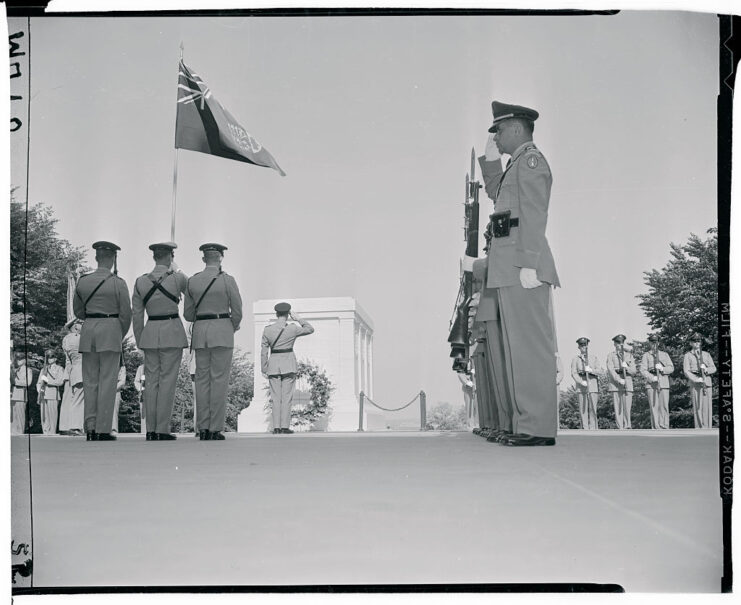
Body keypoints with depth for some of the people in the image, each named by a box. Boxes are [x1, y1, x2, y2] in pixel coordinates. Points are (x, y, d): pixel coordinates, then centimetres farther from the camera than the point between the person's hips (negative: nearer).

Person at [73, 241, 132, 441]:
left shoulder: (82, 281, 4)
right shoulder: (118, 283, -8)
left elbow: (78, 311, 13)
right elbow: (126, 314, -4)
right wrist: (121, 335, 12)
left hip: (88, 328, 4)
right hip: (110, 329, -4)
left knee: (90, 381, 9)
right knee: (107, 381, -1)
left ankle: (91, 428, 8)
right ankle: (103, 430, -2)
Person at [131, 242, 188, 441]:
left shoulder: (140, 282, 2)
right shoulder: (178, 278, -8)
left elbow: (136, 315, 5)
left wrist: (140, 342, 14)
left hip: (150, 332, 4)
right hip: (172, 331, -4)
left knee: (151, 382, 8)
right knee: (167, 381, -1)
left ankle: (151, 430, 9)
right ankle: (162, 430, -2)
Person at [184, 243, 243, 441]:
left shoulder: (192, 281, 5)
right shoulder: (227, 280, -7)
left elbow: (188, 314, 9)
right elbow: (237, 311, -4)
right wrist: (233, 328, 16)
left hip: (200, 332, 4)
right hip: (222, 331, -4)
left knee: (202, 380, 7)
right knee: (219, 380, -2)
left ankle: (203, 429, 5)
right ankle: (215, 430, -5)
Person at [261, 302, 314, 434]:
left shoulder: (267, 329, -1)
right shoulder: (292, 329, -6)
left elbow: (264, 351, 1)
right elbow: (310, 329, 9)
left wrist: (264, 369, 6)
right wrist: (298, 319, 9)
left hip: (273, 364, 2)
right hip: (288, 363, -2)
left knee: (276, 397, 4)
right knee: (287, 396, 0)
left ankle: (276, 427, -1)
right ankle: (285, 426, -5)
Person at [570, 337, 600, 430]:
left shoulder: (594, 358, 17)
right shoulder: (575, 359, 14)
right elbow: (573, 373, 2)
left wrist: (591, 370, -16)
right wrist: (581, 382, -15)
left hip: (593, 384, 0)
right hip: (581, 387, 0)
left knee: (593, 408, -6)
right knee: (583, 409, -5)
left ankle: (593, 428, -6)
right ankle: (585, 428, -5)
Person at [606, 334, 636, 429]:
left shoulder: (629, 355, 16)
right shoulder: (611, 355, 9)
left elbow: (634, 371, 12)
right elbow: (610, 369, -4)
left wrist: (627, 368, -10)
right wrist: (619, 380, -18)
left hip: (628, 383, 2)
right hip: (615, 383, -1)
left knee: (627, 407, -8)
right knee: (618, 407, -4)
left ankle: (627, 427, -5)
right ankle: (620, 428, -4)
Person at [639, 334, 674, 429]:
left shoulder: (665, 354, 18)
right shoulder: (646, 355, 10)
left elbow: (671, 368, 9)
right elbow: (642, 370, -1)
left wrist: (662, 368, -12)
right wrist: (652, 378, -16)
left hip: (664, 384, 2)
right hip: (651, 385, -2)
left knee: (664, 406, -3)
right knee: (654, 407, -6)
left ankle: (664, 428, 0)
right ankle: (656, 428, -5)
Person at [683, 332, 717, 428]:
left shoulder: (706, 354, 19)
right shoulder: (688, 356, 8)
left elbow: (714, 368, 12)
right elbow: (686, 371, -2)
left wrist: (706, 369, -11)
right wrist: (696, 379, -17)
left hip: (707, 382, 3)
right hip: (695, 384, -3)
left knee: (708, 406, 0)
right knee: (698, 407, -8)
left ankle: (708, 429, 3)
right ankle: (699, 428, -6)